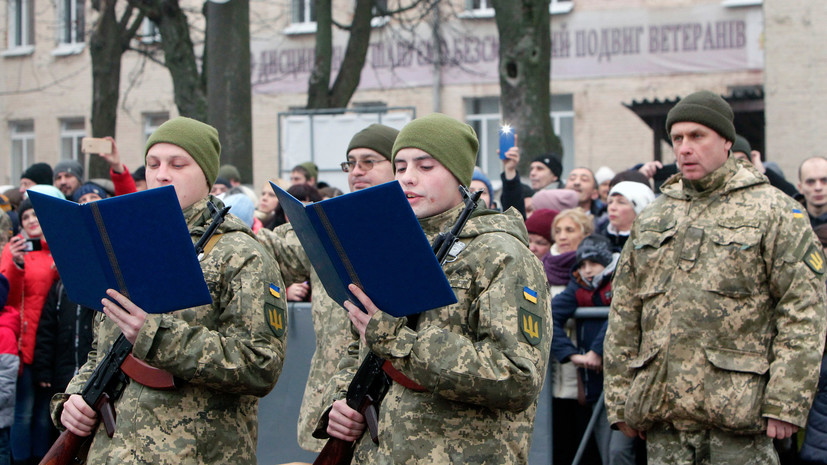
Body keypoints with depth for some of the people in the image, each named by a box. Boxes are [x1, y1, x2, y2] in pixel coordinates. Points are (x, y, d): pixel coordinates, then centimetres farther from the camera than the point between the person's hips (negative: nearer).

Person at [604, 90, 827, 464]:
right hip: (662, 418, 5)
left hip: (737, 419, -5)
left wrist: (786, 403, -13)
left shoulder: (774, 212, 1)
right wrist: (619, 401, 10)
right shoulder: (652, 218, 17)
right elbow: (623, 317, 17)